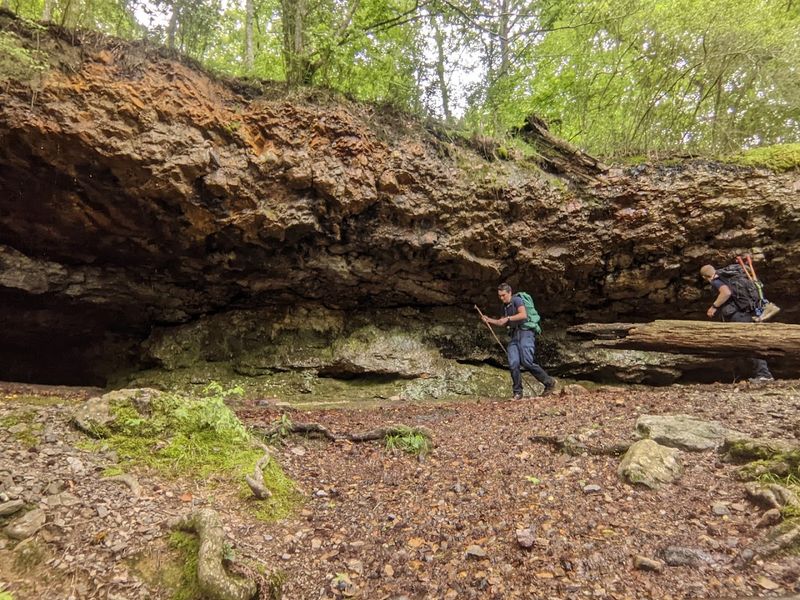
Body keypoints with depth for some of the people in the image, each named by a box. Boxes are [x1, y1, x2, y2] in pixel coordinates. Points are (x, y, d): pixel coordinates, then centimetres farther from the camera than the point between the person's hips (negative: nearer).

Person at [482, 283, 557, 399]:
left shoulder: (517, 300, -3)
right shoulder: (505, 306, 22)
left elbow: (523, 315, -18)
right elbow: (502, 323, 31)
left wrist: (508, 318, -15)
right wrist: (489, 320, 18)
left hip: (525, 333, -7)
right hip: (514, 336, 7)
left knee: (527, 362, -19)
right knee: (513, 364, -7)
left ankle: (549, 382, -2)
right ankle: (517, 393, -1)